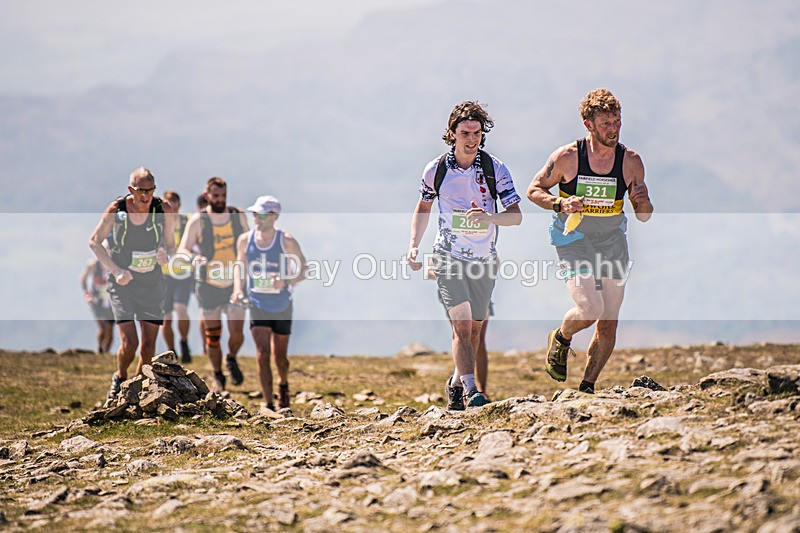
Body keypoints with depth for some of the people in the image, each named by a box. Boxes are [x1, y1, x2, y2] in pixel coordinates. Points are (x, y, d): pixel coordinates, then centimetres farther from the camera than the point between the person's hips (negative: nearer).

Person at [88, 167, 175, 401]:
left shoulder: (162, 210, -8)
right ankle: (120, 378, 17)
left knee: (149, 345, 2)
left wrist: (165, 255, -20)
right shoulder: (116, 210, -12)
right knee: (129, 342, -13)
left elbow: (171, 245, 5)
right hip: (122, 283, -2)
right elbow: (94, 242, -1)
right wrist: (116, 270, -11)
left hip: (152, 285, 2)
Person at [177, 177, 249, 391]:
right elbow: (182, 249, -15)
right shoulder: (198, 221, -9)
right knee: (212, 336, 6)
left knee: (237, 334, -8)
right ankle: (218, 376, 27)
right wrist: (194, 257, -36)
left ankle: (232, 360, 25)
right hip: (208, 285, -1)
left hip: (235, 284, 1)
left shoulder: (238, 216, 0)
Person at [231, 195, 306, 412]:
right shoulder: (245, 240, -5)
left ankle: (283, 385, 44)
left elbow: (303, 270, -6)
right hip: (257, 305, 1)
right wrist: (238, 290, -7)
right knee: (262, 354, -11)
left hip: (282, 306, -1)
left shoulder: (287, 242, -12)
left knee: (279, 355, 10)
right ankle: (268, 405, -6)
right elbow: (240, 267, 10)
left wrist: (286, 280, -25)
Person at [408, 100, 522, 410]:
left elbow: (516, 215, -8)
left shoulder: (494, 169, -6)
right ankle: (471, 390, -24)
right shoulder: (436, 170, -3)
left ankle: (456, 383, 33)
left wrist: (489, 218, -28)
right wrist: (414, 244, 2)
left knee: (475, 328, 12)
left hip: (484, 259, 2)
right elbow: (423, 207, 14)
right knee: (462, 324, -18)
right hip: (449, 256, -2)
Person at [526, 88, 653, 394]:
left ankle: (587, 387, 17)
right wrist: (561, 204, -18)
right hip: (574, 240, -3)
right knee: (590, 310, -20)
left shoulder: (631, 161, -4)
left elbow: (644, 216, 4)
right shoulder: (567, 157, -11)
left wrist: (642, 201, -19)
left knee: (608, 324, 1)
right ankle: (560, 339, 14)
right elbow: (534, 190, 1)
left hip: (612, 242, 3)